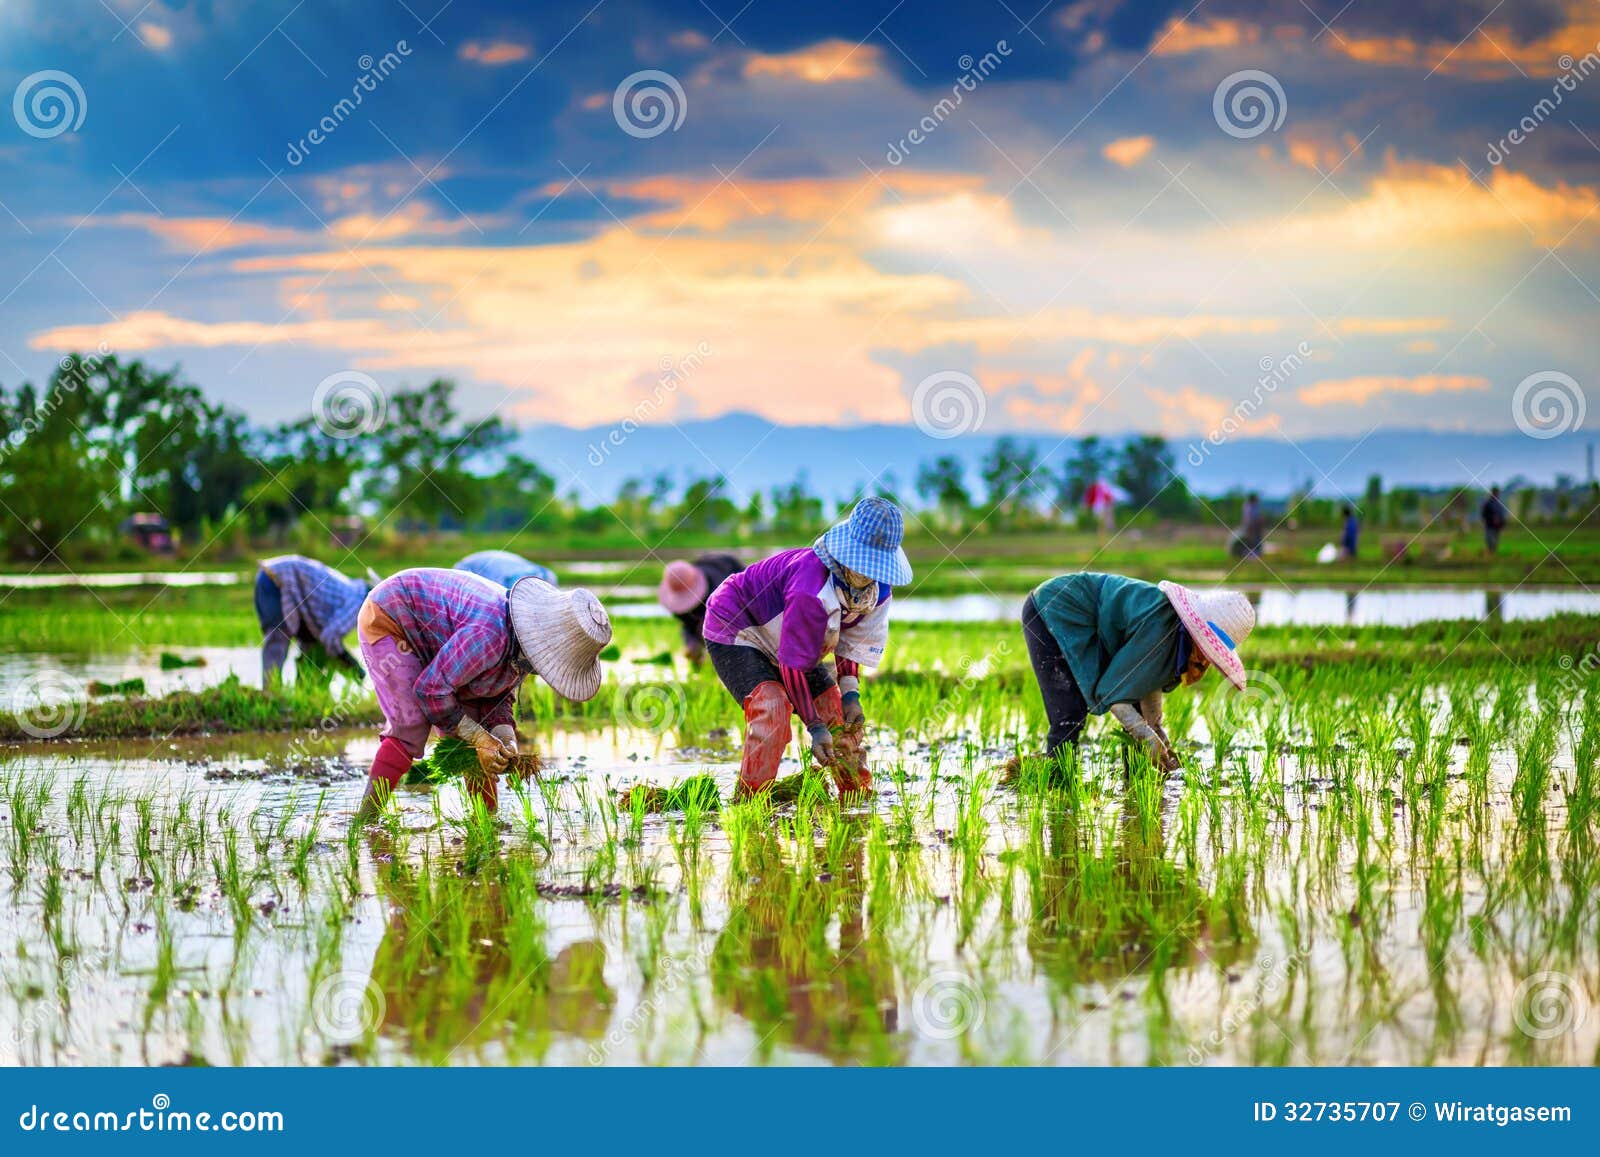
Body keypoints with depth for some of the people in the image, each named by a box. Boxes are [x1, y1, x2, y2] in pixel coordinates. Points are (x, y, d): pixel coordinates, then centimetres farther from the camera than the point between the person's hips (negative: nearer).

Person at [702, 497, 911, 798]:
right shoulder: (812, 588, -41)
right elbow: (793, 663, -34)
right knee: (772, 707, -31)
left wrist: (850, 695, -11)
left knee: (836, 710, 6)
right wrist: (815, 727, -31)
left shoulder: (878, 590, -15)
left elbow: (851, 643, 2)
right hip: (734, 630, -8)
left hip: (780, 640, 8)